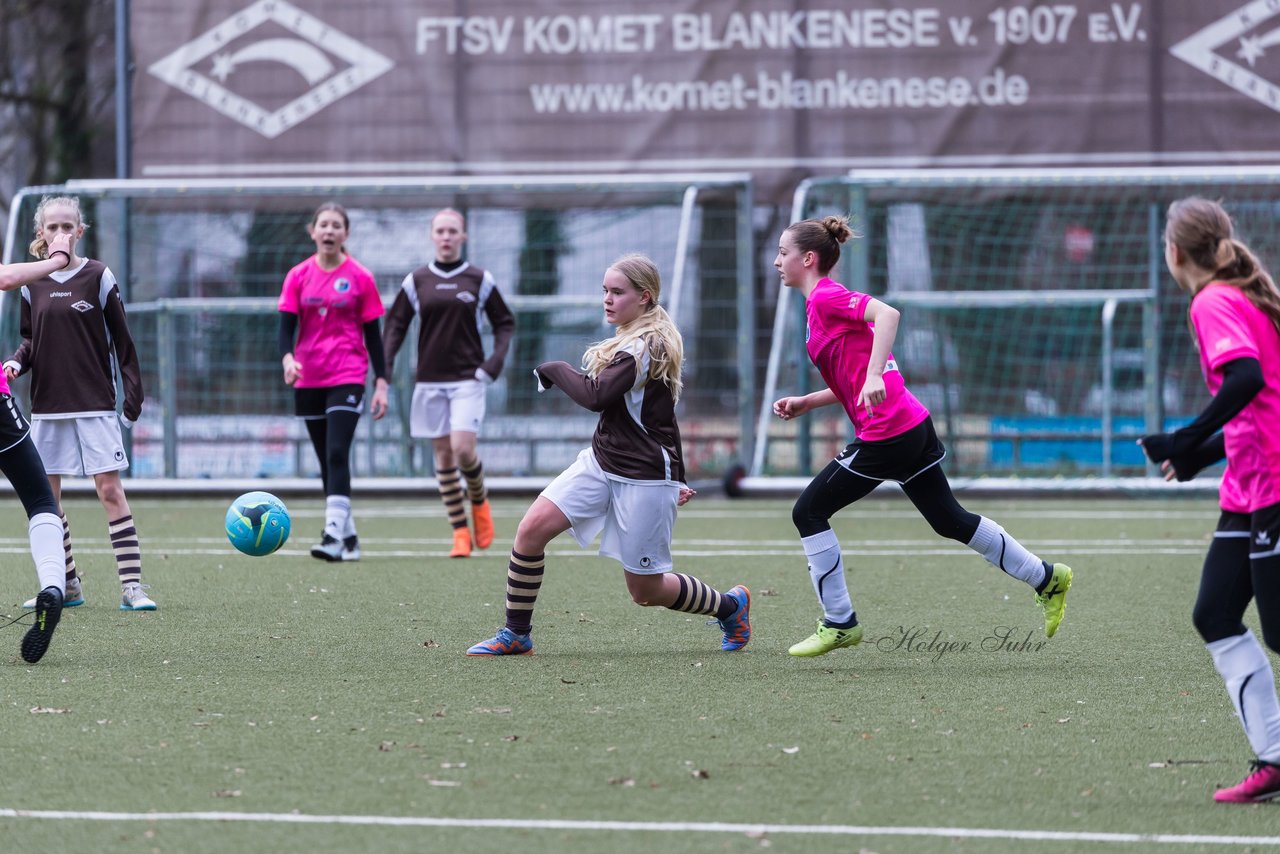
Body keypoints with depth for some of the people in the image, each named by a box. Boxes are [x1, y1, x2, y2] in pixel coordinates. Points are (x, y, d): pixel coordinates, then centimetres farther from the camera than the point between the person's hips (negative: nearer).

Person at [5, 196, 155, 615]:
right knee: (47, 497, 4)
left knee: (111, 490, -10)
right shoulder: (32, 284, 6)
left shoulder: (98, 277, -3)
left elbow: (121, 339, 0)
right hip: (47, 407, 4)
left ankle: (131, 586, -11)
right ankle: (67, 585, 15)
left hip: (95, 404, -4)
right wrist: (15, 363, -6)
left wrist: (133, 395, -4)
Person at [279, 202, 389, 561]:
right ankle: (349, 536, 18)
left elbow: (372, 333, 3)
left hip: (347, 378, -3)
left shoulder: (360, 278, 0)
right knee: (327, 461, 8)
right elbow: (286, 326, -1)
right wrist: (288, 358, -22)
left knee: (337, 454, -18)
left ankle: (334, 534, -24)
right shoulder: (298, 276, 5)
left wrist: (381, 383, -1)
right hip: (308, 380, 3)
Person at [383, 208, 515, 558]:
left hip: (467, 378, -2)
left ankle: (479, 502, 14)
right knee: (443, 457, 1)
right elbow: (395, 324, 8)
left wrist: (495, 362, -6)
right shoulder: (416, 281, 5)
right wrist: (384, 368, -5)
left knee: (463, 449, -17)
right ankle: (460, 534, 8)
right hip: (429, 381, 2)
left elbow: (505, 323, 8)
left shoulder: (480, 279, 2)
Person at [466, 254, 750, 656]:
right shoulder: (631, 341, 12)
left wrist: (553, 370, -12)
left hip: (645, 479, -9)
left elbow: (596, 396, -29)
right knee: (532, 528, -11)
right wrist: (674, 478, 24)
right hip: (601, 461, 9)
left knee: (645, 590, 3)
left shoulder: (645, 347, -19)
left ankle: (730, 605, 30)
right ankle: (516, 634, -2)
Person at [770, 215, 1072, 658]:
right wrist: (805, 403, 16)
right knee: (950, 520, 18)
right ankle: (1046, 578, 23)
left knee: (809, 512, -2)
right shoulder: (825, 302, 19)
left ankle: (840, 623, 3)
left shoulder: (825, 297, -9)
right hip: (913, 425, 10)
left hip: (886, 435, -10)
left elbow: (887, 313, -26)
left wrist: (873, 376, -35)